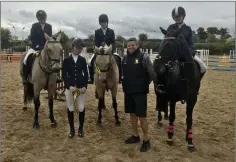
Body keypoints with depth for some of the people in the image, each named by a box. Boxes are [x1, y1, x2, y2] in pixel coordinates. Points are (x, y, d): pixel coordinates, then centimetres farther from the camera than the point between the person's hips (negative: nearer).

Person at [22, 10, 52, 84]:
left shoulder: (49, 26, 6)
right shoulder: (34, 26, 3)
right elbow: (31, 38, -1)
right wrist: (37, 45, -14)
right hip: (35, 46, -2)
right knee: (26, 59, -20)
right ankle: (25, 77, -8)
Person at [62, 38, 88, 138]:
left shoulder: (83, 60, 3)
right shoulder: (66, 60, -1)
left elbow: (86, 74, 3)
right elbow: (64, 75, -4)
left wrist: (85, 86, -10)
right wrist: (69, 86, -17)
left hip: (81, 87, 1)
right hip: (69, 87, -1)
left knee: (81, 109, 4)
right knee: (70, 109, 8)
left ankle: (80, 128, 22)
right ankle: (71, 129, 23)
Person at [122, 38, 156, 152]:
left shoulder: (144, 57, -11)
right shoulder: (125, 58, 5)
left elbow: (152, 74, -10)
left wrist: (145, 84, -10)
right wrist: (125, 84, 6)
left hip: (140, 92, -6)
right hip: (128, 91, 6)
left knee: (141, 116, -1)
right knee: (132, 114, 16)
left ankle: (146, 140, 14)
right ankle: (135, 136, 33)